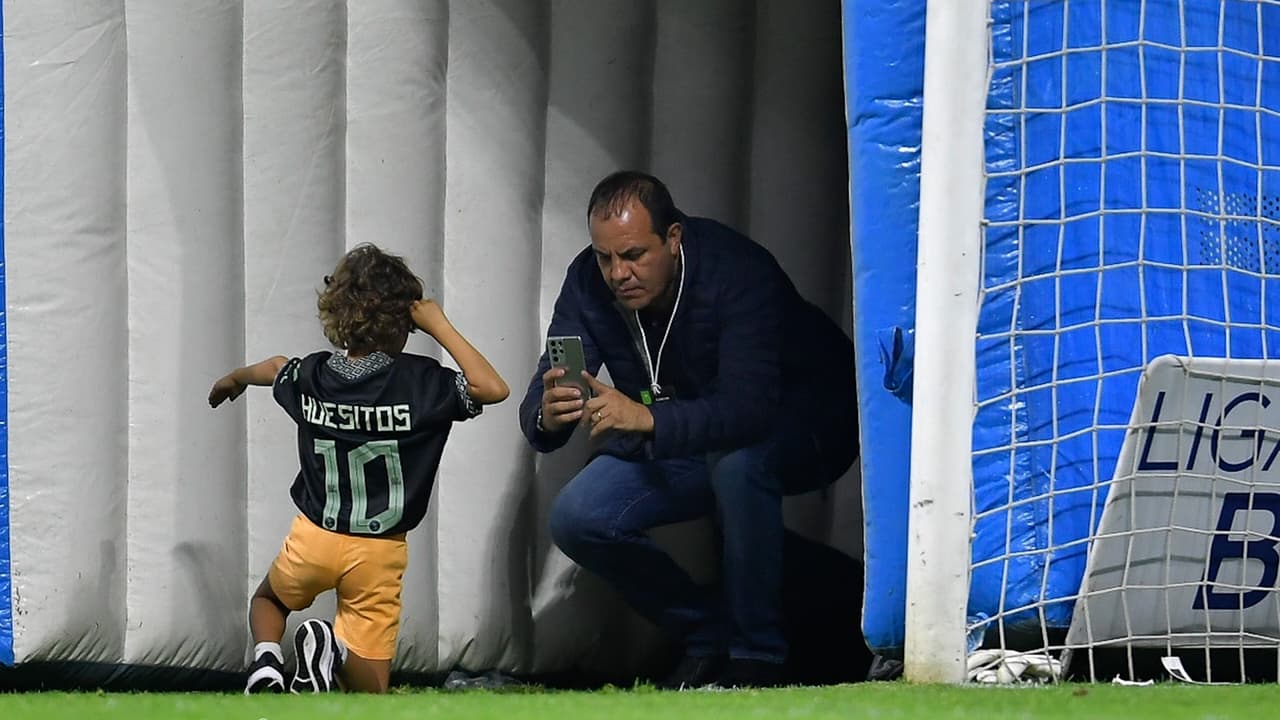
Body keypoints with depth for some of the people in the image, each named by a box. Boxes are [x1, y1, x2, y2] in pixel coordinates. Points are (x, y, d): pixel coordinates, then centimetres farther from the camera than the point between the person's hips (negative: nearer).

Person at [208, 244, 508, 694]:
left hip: (314, 539, 2)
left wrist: (233, 380, 46)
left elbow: (271, 370, 22)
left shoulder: (311, 376, -2)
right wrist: (440, 328, -10)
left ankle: (266, 664, 1)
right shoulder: (419, 381, -16)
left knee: (268, 600, 34)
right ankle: (336, 652, -26)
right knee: (370, 687, 9)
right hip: (379, 553, -2)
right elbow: (493, 388, -15)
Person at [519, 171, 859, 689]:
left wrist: (646, 418, -58)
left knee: (736, 459, -39)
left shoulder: (736, 272, -32)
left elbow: (748, 410, -44)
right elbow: (538, 405, -19)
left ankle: (758, 655, -23)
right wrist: (548, 417, -44)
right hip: (677, 445, 6)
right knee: (577, 519, -15)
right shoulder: (589, 282, -15)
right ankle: (706, 638, 4)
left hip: (802, 431, -6)